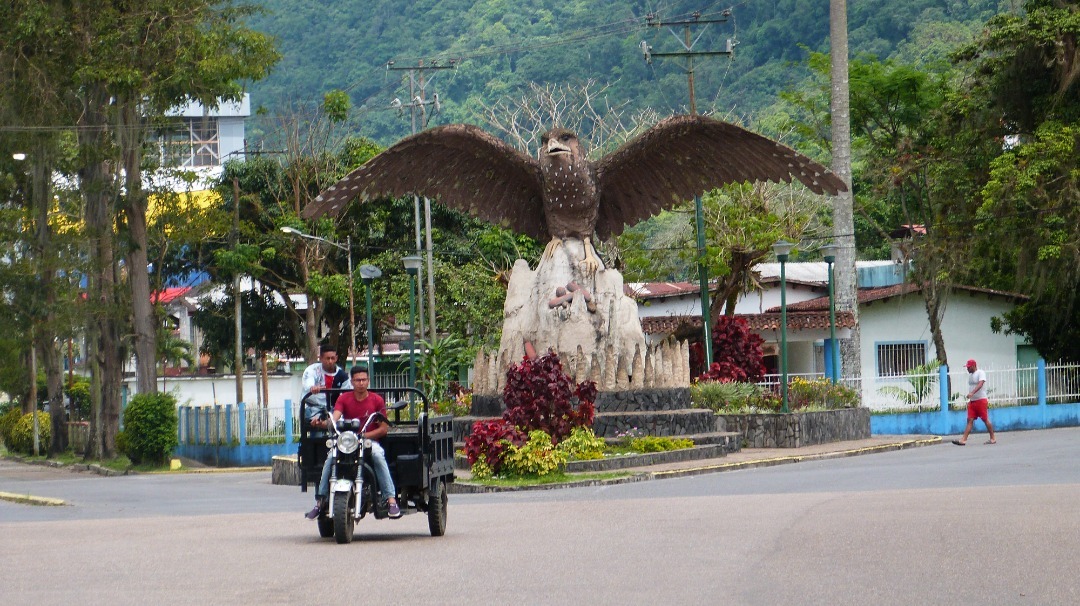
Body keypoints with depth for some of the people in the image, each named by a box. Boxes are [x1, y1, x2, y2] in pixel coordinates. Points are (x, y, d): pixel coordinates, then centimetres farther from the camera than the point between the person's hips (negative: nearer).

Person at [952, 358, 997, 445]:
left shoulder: (981, 373, -10)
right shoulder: (970, 375, 15)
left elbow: (980, 384, -25)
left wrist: (972, 393, -37)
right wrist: (969, 400, 18)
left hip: (981, 400, -7)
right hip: (972, 401, 7)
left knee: (985, 419, 0)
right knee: (970, 420, 0)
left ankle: (993, 438, 12)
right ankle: (963, 440, -9)